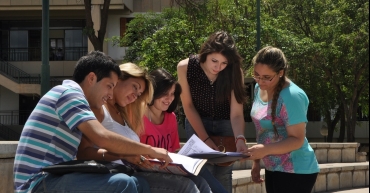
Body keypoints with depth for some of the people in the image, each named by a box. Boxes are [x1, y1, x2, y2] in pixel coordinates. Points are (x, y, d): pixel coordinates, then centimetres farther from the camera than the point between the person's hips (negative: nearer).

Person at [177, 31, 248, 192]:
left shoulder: (234, 72, -22)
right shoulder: (185, 68, -22)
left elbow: (236, 113, -23)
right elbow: (188, 106, -13)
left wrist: (240, 139, -42)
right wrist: (205, 138, -17)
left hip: (225, 124, 0)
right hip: (197, 123, 0)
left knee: (223, 175, -4)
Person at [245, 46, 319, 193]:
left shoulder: (291, 96, -21)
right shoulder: (260, 89, 5)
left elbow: (297, 140, -22)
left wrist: (266, 149, -34)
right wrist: (256, 160, 14)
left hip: (296, 172, -8)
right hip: (273, 169, 8)